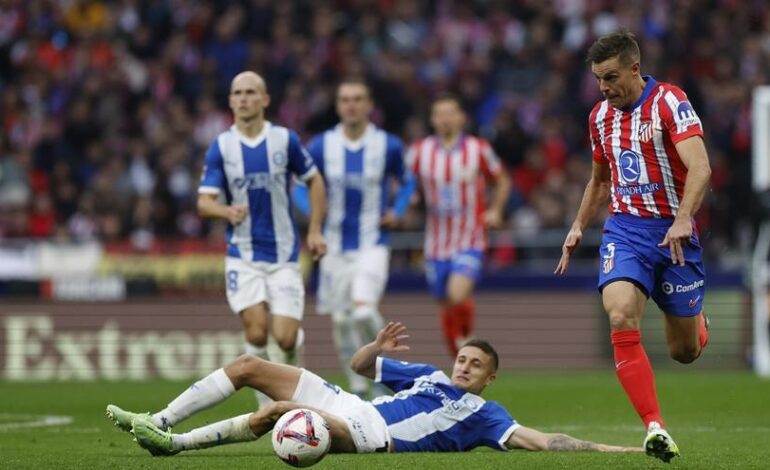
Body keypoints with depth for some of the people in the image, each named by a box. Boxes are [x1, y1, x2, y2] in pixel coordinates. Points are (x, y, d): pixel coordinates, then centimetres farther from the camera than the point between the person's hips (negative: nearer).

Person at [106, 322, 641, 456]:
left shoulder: (483, 414, 8)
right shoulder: (428, 375, 27)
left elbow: (539, 439, -4)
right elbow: (361, 365, 32)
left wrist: (609, 450, -14)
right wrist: (378, 348, 7)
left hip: (372, 434, -8)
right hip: (350, 406, 8)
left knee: (277, 411, -31)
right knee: (249, 365, -1)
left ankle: (176, 443, -22)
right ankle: (158, 421, -2)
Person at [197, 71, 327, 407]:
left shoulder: (285, 140, -1)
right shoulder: (221, 146, -1)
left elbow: (314, 181, 12)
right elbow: (204, 202, -5)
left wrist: (315, 231, 5)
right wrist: (228, 211, -27)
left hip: (284, 255, 0)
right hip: (243, 256, 0)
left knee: (285, 338, -8)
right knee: (257, 331, -16)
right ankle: (268, 405, 1)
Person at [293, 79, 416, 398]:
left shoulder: (388, 145, -2)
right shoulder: (320, 146, 0)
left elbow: (406, 182, 15)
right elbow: (301, 187, 10)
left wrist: (397, 212, -3)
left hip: (373, 244, -2)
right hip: (336, 247, 2)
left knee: (364, 310, -24)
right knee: (340, 322, 6)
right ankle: (358, 388, 23)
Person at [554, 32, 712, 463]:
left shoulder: (670, 102, -11)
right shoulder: (601, 116, 9)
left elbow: (700, 168, -23)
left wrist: (683, 219, -36)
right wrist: (579, 228, 18)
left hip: (673, 233, -4)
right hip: (624, 230, 4)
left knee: (685, 351, 5)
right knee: (621, 317, -25)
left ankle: (698, 320, 45)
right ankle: (655, 428, -26)